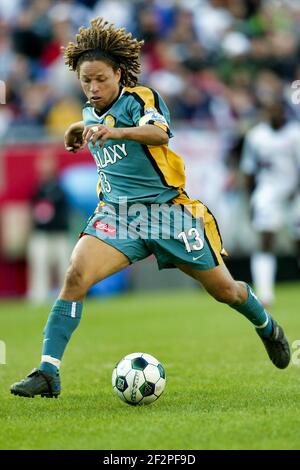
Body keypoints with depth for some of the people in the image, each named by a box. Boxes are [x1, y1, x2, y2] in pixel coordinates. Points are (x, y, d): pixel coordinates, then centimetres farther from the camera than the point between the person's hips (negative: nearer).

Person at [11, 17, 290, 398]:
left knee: (224, 289, 6)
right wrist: (82, 130, 19)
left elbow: (159, 133, -35)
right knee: (76, 275, -23)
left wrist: (111, 131, -51)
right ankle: (47, 373, -24)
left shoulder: (140, 98, -10)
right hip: (118, 212, 4)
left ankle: (267, 327, 40)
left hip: (167, 207, -4)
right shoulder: (91, 112, 11)